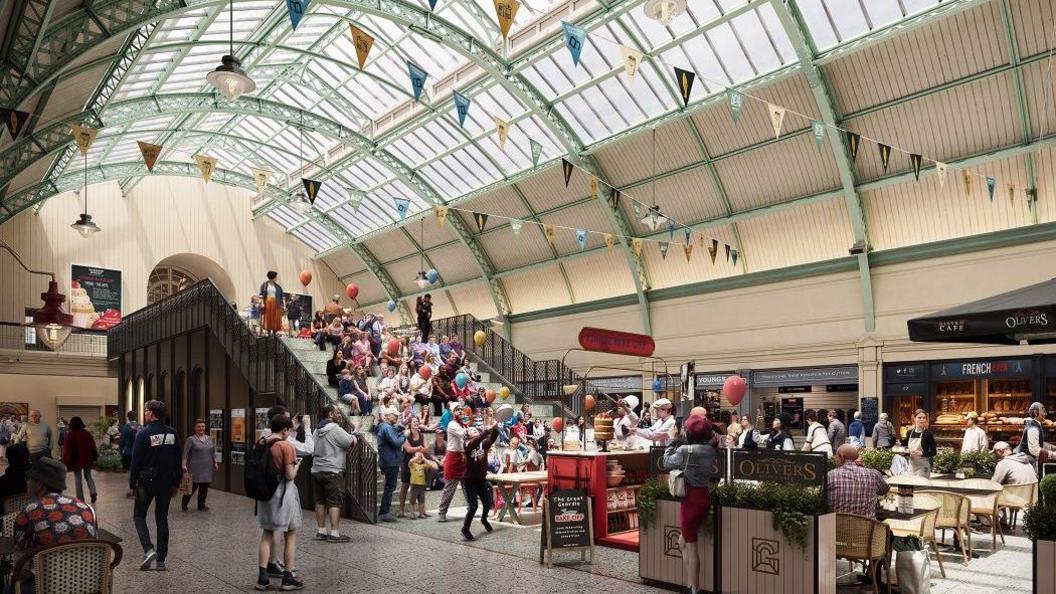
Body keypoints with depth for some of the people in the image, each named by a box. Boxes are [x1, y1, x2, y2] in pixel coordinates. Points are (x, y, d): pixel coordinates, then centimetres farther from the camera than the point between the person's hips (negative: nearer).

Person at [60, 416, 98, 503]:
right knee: (88, 477, 16)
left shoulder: (70, 435, -11)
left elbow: (67, 450, -11)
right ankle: (93, 493, -3)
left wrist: (66, 462, -5)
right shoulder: (87, 433, 2)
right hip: (88, 460, 4)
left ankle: (80, 498, 7)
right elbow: (93, 447, 7)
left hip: (76, 461, -4)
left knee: (78, 479, 6)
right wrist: (94, 458, 15)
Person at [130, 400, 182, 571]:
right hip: (167, 483, 4)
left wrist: (132, 484, -3)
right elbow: (178, 459, 7)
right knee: (162, 518, 10)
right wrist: (176, 482, 13)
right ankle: (161, 560, 11)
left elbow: (136, 461, -11)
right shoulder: (172, 433, 3)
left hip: (147, 481, -4)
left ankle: (148, 549, -8)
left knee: (139, 515, 12)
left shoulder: (144, 434, -11)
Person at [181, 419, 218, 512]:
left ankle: (201, 505, 18)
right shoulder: (191, 439, -5)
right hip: (195, 468, -5)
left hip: (207, 468, 5)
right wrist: (184, 465, -21)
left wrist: (215, 463, 14)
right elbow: (185, 453, -11)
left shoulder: (209, 438, 11)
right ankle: (184, 503, 18)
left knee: (204, 487, 7)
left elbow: (213, 452, 17)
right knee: (193, 486, -2)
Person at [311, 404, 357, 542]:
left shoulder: (317, 430, 13)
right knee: (335, 502, -5)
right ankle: (334, 533, -6)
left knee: (320, 502, 12)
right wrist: (353, 436, 9)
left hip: (316, 470, 8)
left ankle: (320, 531, 18)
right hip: (332, 471, -8)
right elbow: (352, 443, -14)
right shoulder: (335, 429, -14)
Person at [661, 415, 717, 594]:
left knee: (691, 546, 1)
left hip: (691, 497, -8)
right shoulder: (710, 450, 3)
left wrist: (673, 444, 9)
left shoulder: (685, 450, -17)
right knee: (683, 541, 19)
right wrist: (681, 444, 10)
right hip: (704, 495, 8)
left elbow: (667, 463, -2)